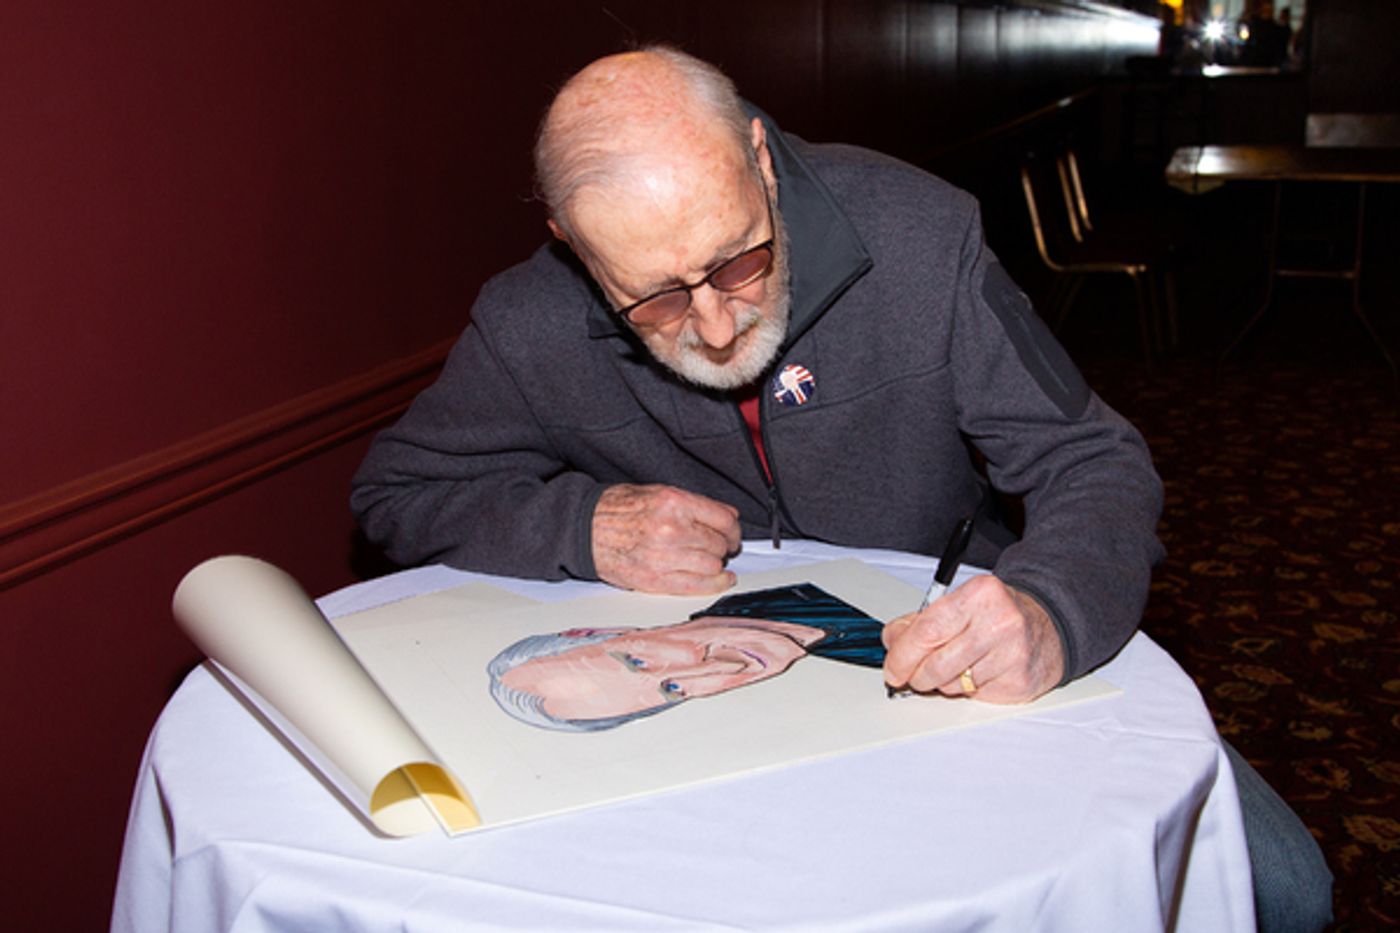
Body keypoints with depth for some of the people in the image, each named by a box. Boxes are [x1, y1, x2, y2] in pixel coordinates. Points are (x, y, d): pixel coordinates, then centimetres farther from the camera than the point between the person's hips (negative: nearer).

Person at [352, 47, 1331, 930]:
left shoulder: (918, 234, -19)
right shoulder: (528, 332, -16)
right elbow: (396, 490, 0)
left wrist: (1053, 615, -37)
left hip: (944, 652, -1)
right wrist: (581, 525, -19)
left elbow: (1096, 463, -13)